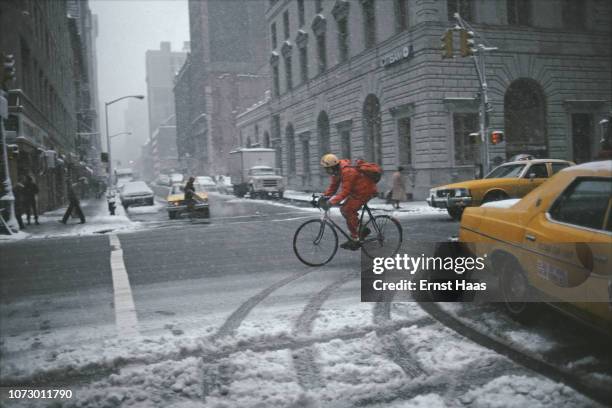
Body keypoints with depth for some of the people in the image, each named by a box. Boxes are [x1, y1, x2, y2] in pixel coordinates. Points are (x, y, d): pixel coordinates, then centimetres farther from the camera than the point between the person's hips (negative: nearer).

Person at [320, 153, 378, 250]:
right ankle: (362, 229, 16)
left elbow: (345, 192, -33)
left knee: (349, 211, -15)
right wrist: (324, 197, -10)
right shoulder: (337, 171, 1)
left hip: (366, 191, -10)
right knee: (344, 210, 5)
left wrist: (331, 202, -37)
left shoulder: (347, 171, -29)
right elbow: (333, 187, 5)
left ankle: (355, 240, -8)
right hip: (357, 191, 10)